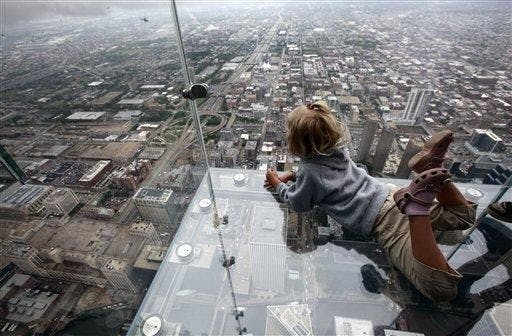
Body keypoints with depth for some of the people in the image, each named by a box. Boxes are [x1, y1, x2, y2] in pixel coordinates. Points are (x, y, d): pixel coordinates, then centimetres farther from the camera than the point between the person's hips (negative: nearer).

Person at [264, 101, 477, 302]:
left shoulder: (309, 171, -13)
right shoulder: (336, 149, 9)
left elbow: (298, 204, 5)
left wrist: (277, 184, 19)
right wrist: (290, 175, 23)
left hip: (380, 221, -7)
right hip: (390, 197, 8)